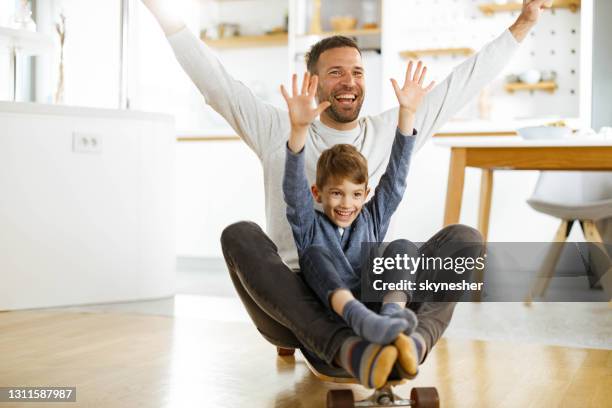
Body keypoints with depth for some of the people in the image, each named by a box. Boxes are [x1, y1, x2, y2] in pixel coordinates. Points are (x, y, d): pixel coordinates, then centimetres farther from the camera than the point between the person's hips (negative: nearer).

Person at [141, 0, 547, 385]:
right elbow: (215, 81, 2)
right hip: (294, 304, -1)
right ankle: (343, 346, -48)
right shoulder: (278, 132, 8)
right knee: (239, 235, -29)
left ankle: (415, 338, -47)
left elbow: (463, 83, 16)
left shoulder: (391, 133, 14)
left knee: (463, 236, -16)